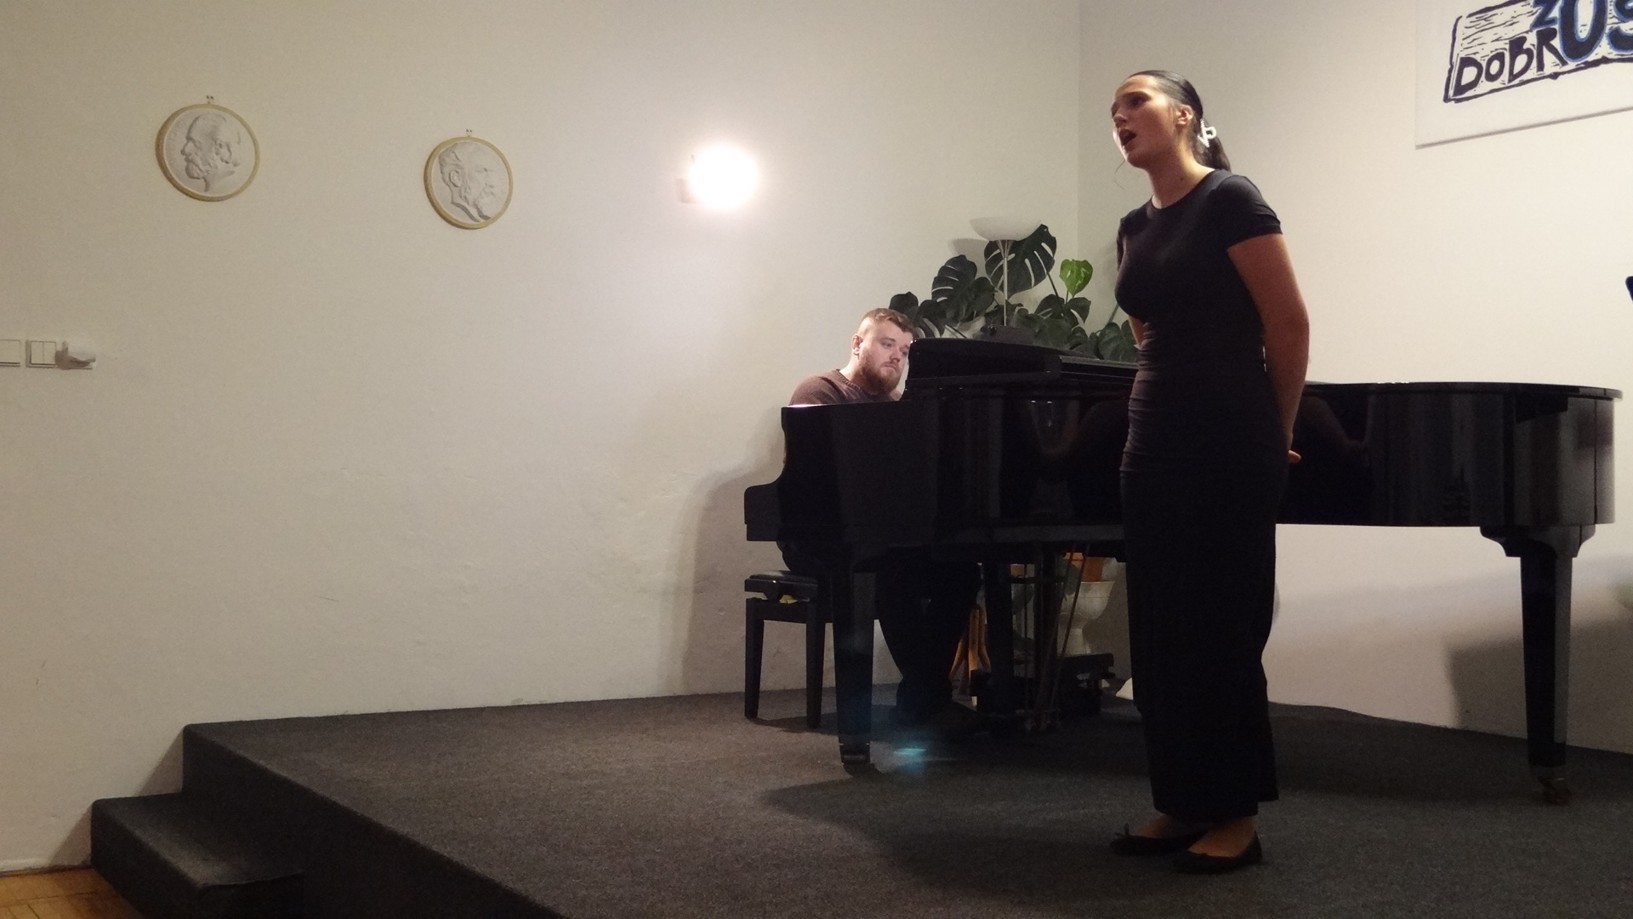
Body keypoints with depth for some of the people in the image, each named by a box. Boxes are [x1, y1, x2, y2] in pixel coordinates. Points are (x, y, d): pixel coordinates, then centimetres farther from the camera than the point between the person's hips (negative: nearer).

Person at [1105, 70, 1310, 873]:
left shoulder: (1228, 199, -9)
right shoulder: (1134, 229, 13)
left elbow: (1289, 323, -9)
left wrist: (1275, 433, 1)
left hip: (1229, 443, -8)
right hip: (1155, 439, 8)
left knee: (1220, 627, -4)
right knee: (1159, 631, 8)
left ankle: (1236, 816, 7)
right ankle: (1181, 805, 18)